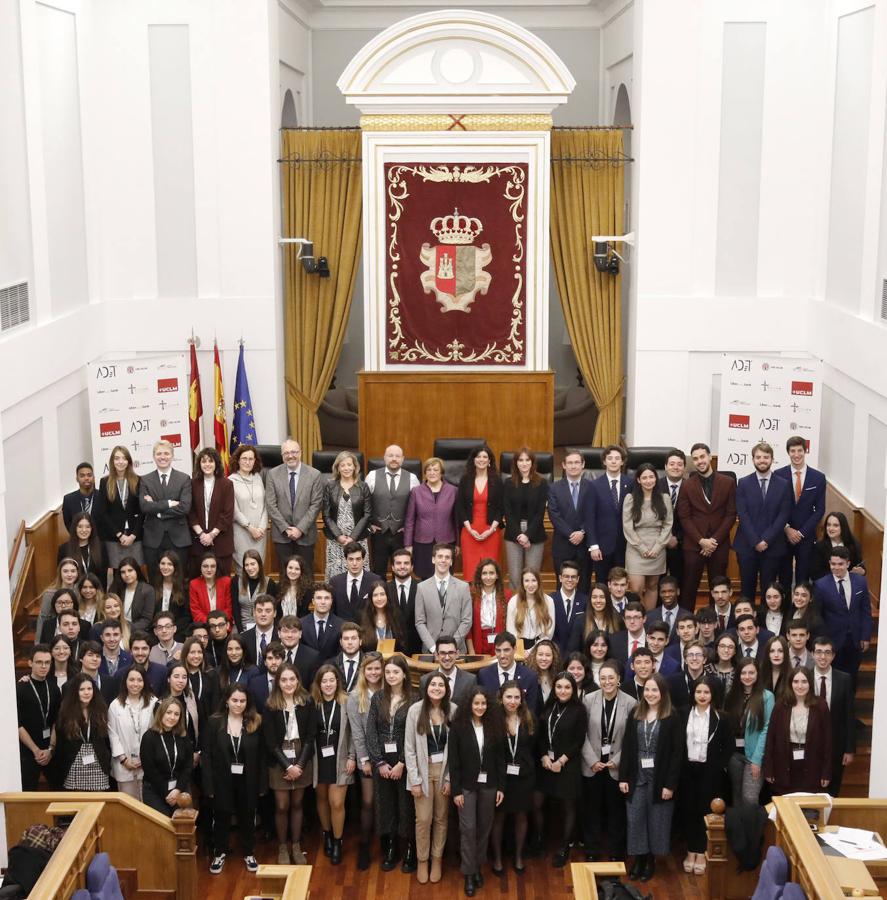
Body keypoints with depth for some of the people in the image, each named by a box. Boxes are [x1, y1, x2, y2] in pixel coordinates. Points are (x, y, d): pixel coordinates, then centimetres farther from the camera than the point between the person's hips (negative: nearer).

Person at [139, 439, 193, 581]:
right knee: (155, 580, 3)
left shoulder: (184, 479, 4)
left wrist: (157, 508, -9)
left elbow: (185, 507, -9)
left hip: (178, 537, -1)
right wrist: (169, 503, -13)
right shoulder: (145, 480, 7)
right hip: (153, 538, 1)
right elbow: (144, 507, -8)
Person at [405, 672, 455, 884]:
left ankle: (437, 860, 28)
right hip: (423, 770, -1)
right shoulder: (415, 710, -10)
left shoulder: (453, 710, -9)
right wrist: (414, 780, -8)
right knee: (423, 819, 4)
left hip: (445, 770, 1)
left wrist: (450, 778, -6)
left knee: (441, 818, 11)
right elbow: (409, 748, -6)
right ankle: (422, 860, 23)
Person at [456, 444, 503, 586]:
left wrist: (491, 529, -8)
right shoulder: (465, 480, 6)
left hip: (491, 532, 0)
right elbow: (460, 507, 4)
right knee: (470, 570, -5)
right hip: (469, 531, 1)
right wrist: (470, 529, -7)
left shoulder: (496, 481, 5)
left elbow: (500, 508, 3)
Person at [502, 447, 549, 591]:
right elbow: (507, 512, 2)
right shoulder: (509, 484, 6)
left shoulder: (541, 483, 3)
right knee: (514, 577, -2)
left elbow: (540, 512, -2)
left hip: (535, 536, -1)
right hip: (513, 535, 1)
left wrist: (528, 535, -12)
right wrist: (518, 534, -10)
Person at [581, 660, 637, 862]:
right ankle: (592, 852, 22)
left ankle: (616, 853, 21)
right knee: (592, 810, 10)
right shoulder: (589, 700, -4)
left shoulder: (630, 703, -8)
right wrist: (592, 760, -8)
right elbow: (583, 734, -2)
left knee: (616, 811, 9)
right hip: (592, 765, 1)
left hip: (617, 767, -1)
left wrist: (616, 761, -9)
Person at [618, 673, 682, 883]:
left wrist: (670, 784, -13)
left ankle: (651, 860, 20)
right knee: (635, 819, 3)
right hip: (637, 777, 3)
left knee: (656, 820, 6)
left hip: (659, 779, -3)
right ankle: (639, 858, 17)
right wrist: (623, 777, 1)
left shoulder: (672, 719, -7)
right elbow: (627, 748, 6)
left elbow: (677, 754, -9)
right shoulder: (635, 716, 6)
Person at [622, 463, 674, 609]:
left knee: (652, 586, 9)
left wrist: (657, 547, -8)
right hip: (636, 549, -2)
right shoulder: (630, 498, -1)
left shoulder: (664, 498, 4)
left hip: (657, 549, 2)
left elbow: (668, 525, 2)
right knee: (636, 589, -10)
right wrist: (641, 548, -9)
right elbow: (627, 526, -5)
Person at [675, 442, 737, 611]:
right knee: (689, 588, 1)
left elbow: (731, 514, 1)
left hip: (719, 545, 0)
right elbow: (684, 517, 0)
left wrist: (715, 540, -8)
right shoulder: (687, 486, 3)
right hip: (693, 545, 0)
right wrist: (701, 540, -11)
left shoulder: (728, 482, 3)